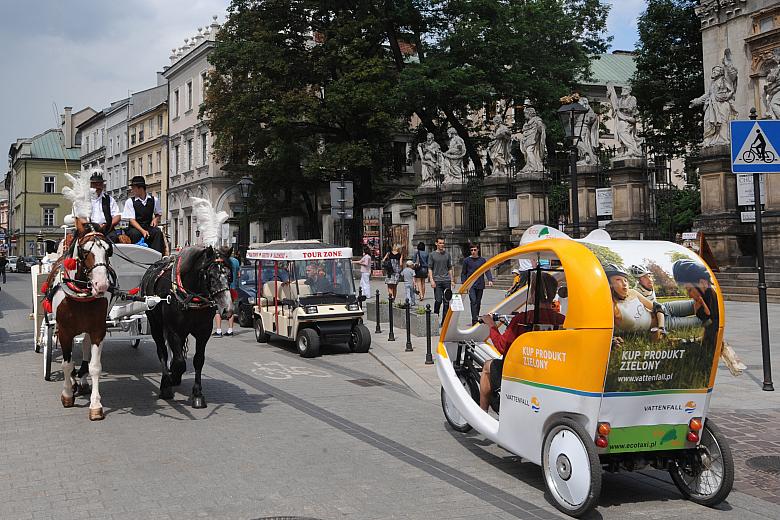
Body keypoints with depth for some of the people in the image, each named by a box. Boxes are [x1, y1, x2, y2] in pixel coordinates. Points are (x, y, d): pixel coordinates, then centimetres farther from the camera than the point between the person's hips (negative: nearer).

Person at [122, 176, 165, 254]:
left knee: (158, 232, -30)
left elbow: (158, 214, 25)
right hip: (135, 228, -2)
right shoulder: (130, 201, 1)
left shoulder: (154, 200, 8)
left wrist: (155, 219, -1)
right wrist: (142, 231, -22)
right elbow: (132, 220, -6)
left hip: (149, 227, 2)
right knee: (135, 234, -36)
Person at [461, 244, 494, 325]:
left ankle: (476, 318, 21)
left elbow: (487, 271, 3)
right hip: (470, 285, -2)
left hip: (480, 285, 2)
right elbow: (463, 273, 8)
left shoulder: (482, 260, 7)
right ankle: (474, 320, -19)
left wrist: (490, 280, -13)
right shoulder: (466, 260, 4)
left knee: (478, 302, 9)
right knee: (473, 301, -15)